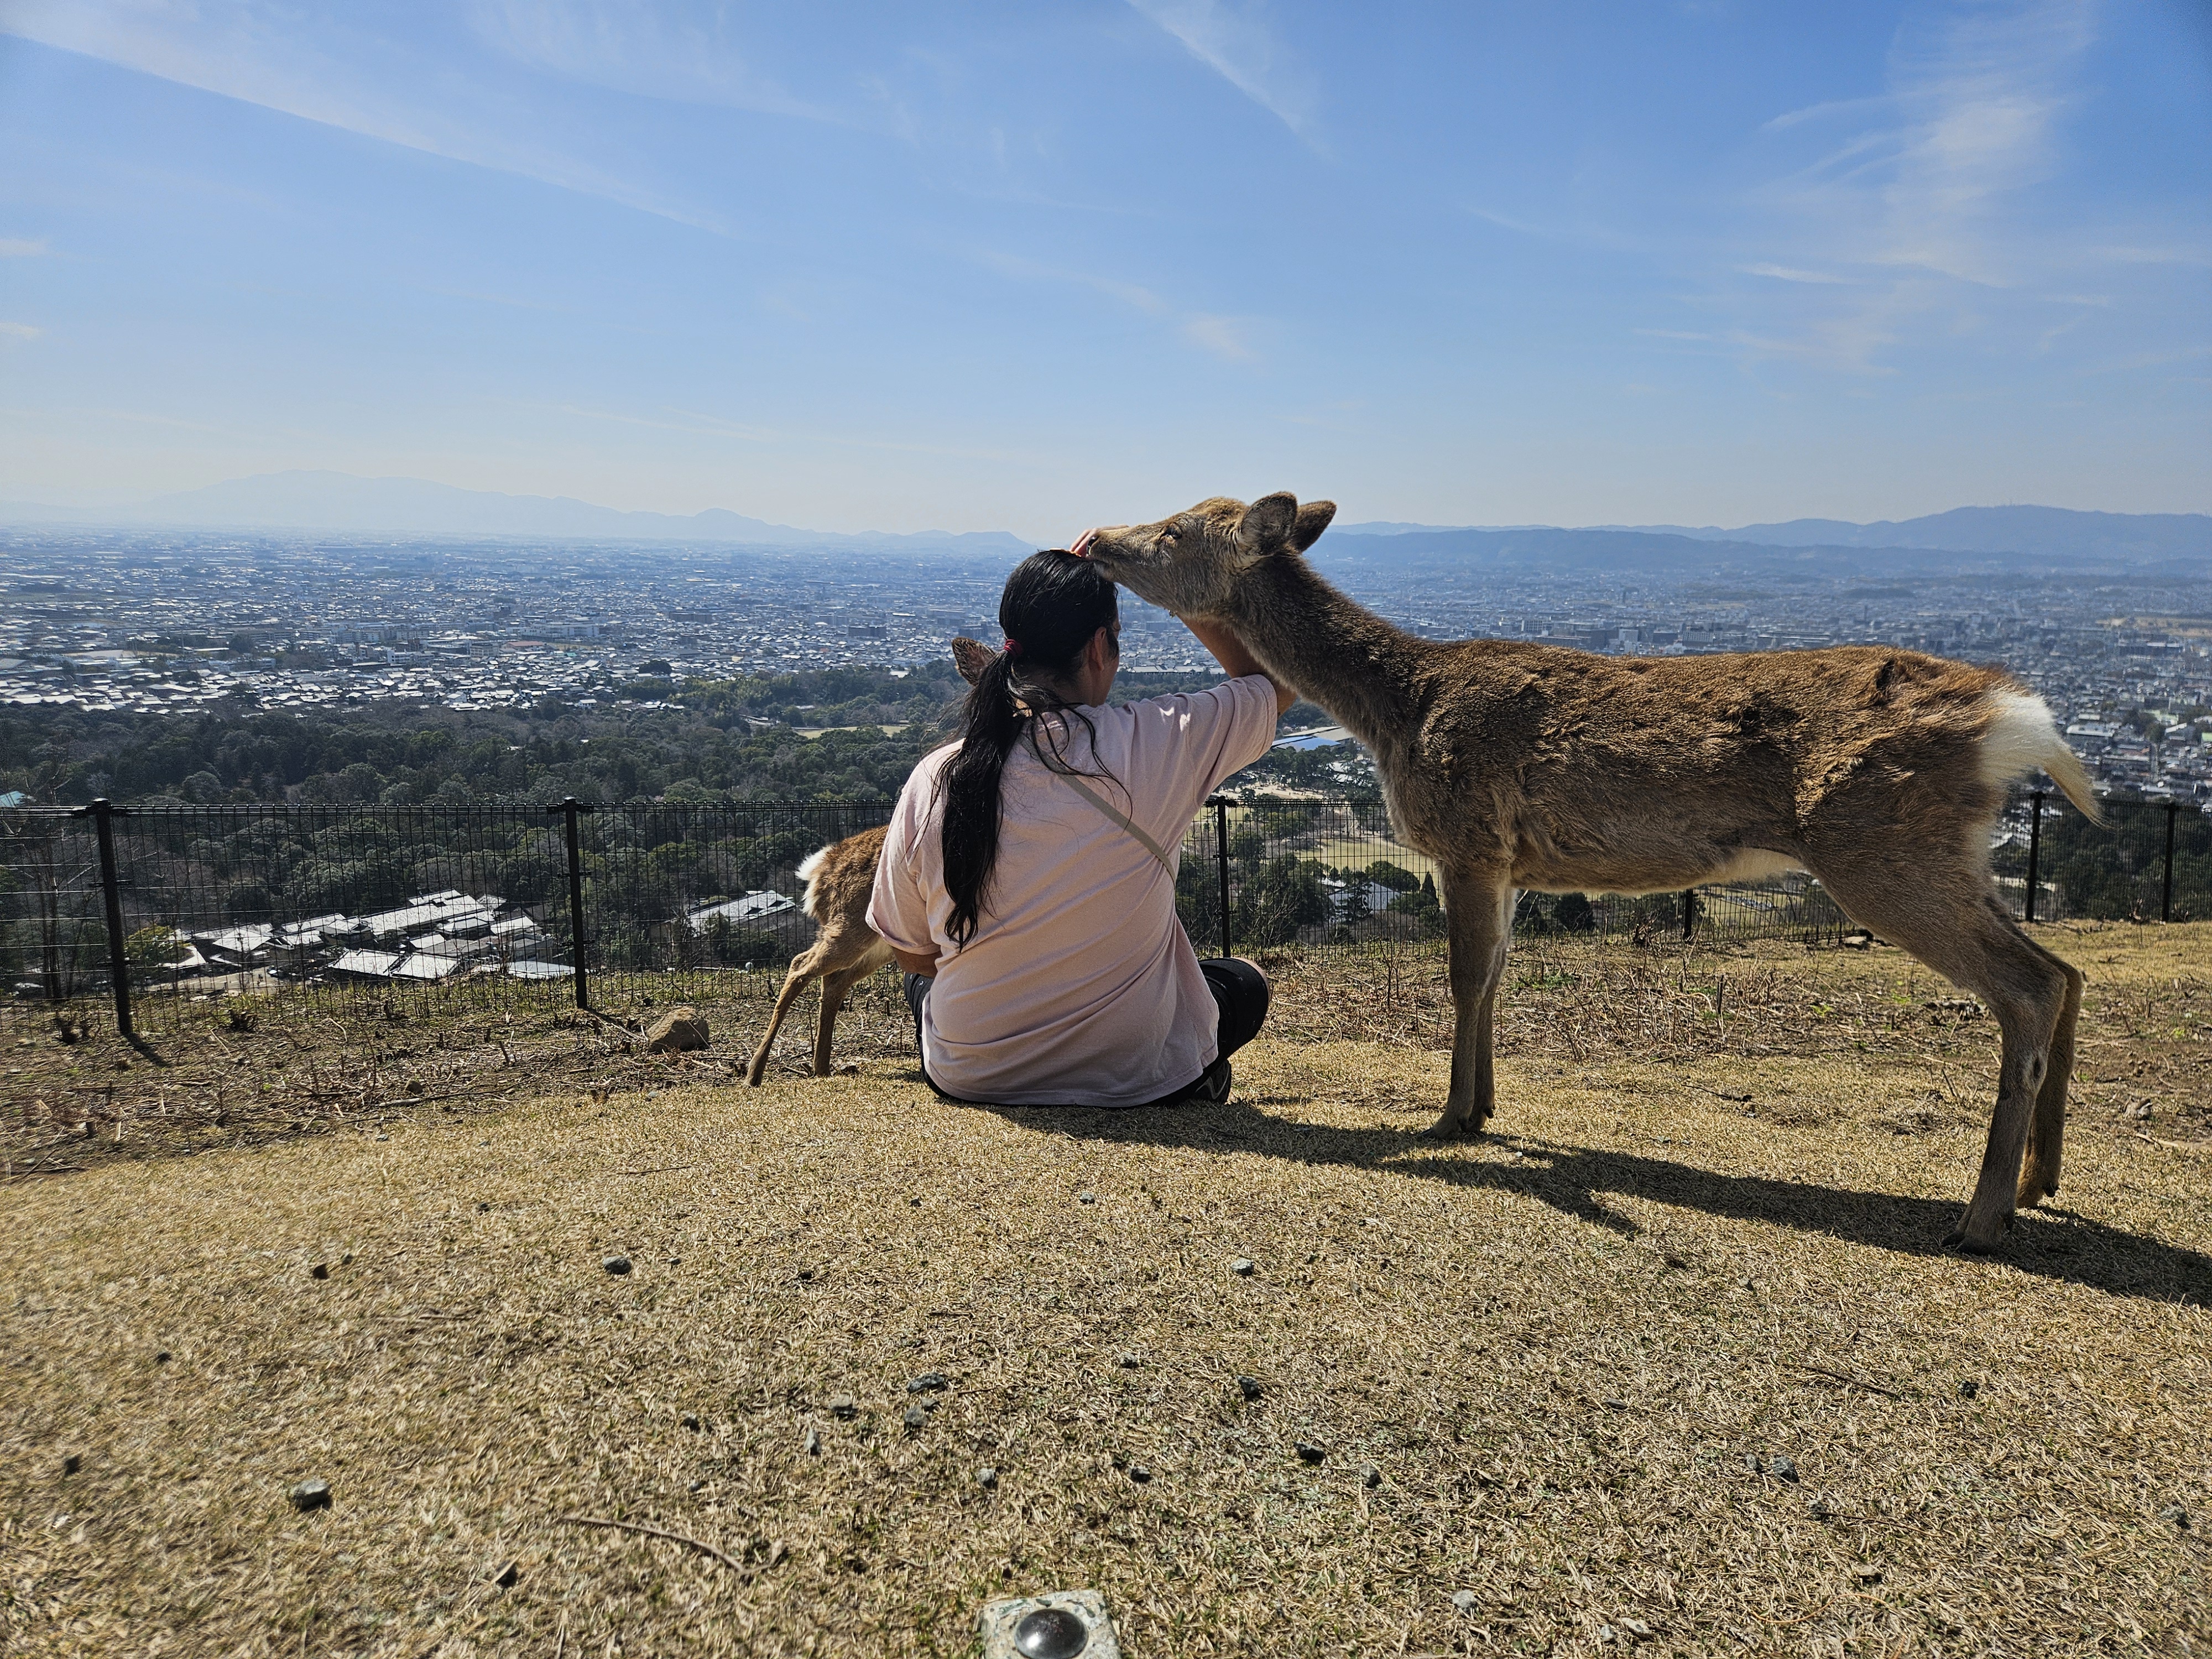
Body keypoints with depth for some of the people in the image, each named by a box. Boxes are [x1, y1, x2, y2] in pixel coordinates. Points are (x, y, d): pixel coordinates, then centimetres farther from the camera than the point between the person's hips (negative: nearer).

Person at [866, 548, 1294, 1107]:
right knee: (1245, 982, 30)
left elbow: (912, 955, 1)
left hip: (970, 1078, 2)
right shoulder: (1153, 743, -19)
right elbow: (1278, 681, 2)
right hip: (1134, 1079, -1)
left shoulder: (933, 781, -12)